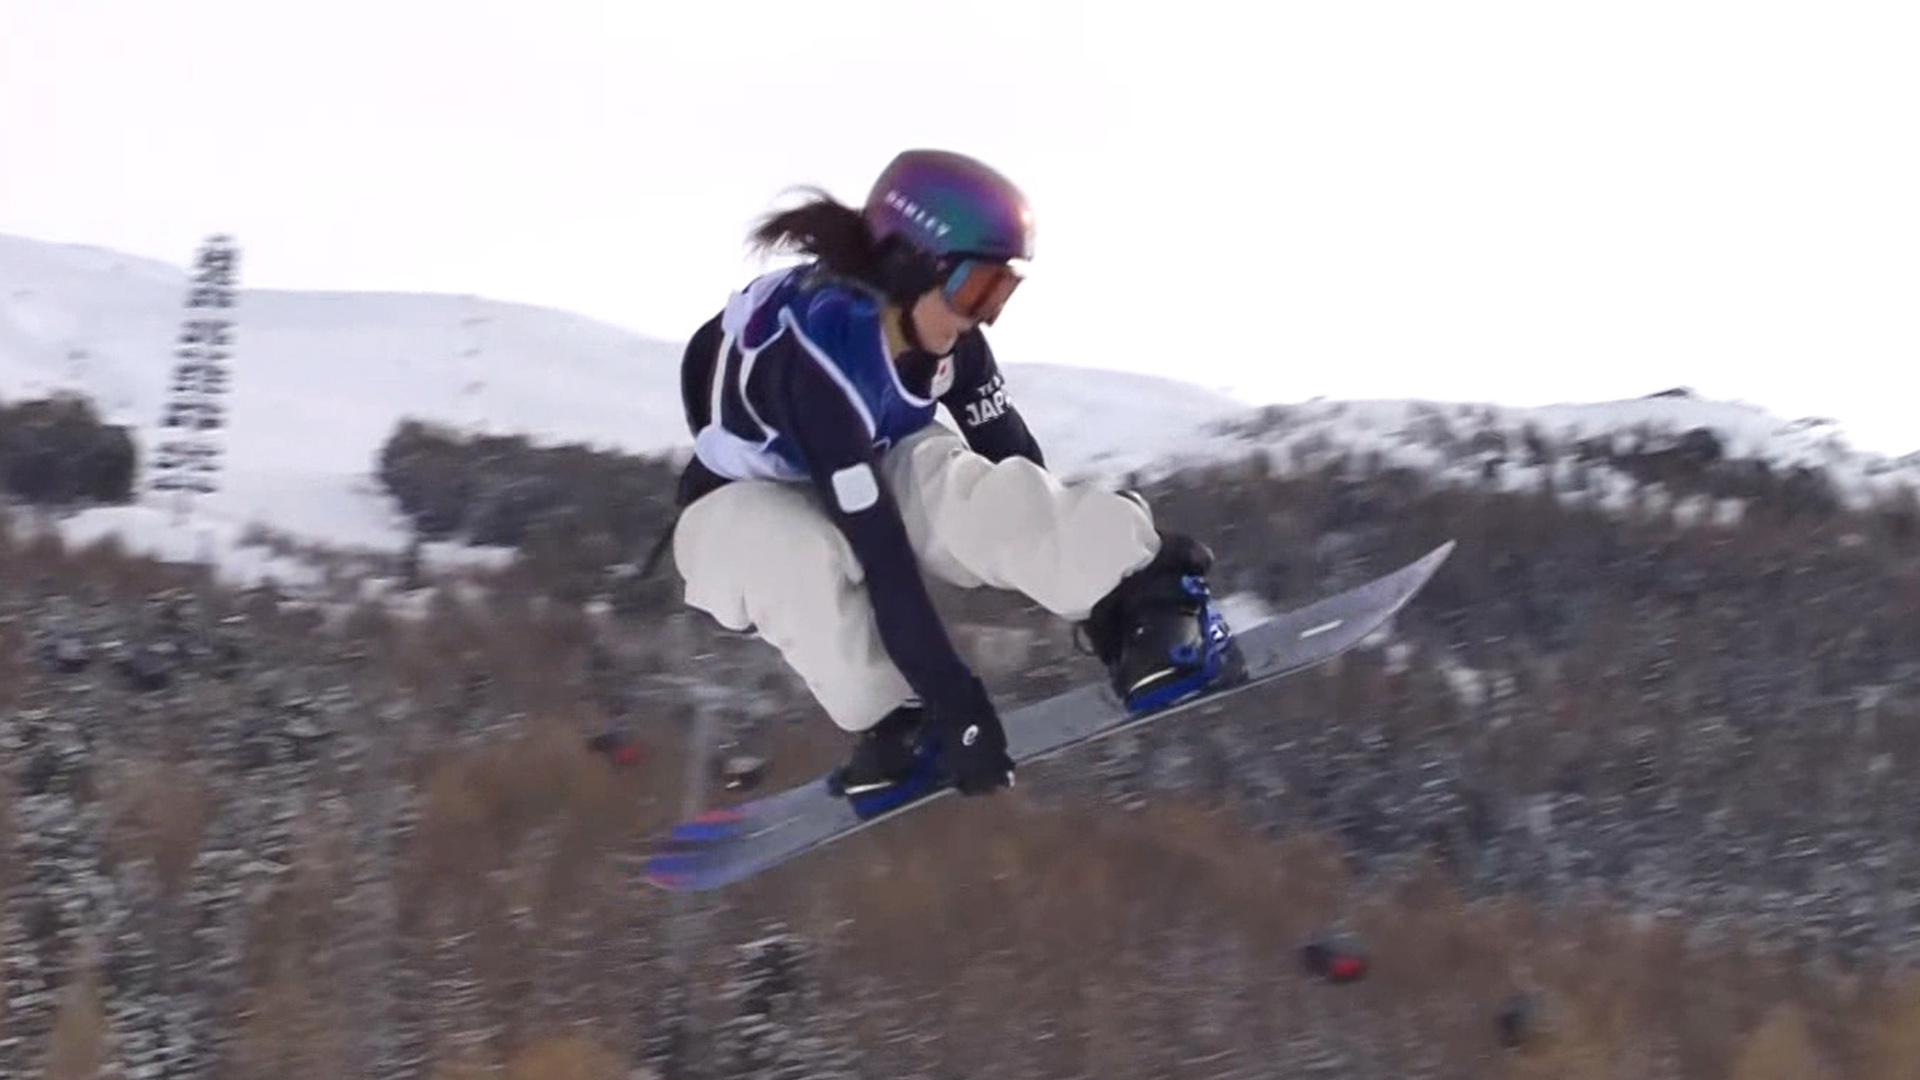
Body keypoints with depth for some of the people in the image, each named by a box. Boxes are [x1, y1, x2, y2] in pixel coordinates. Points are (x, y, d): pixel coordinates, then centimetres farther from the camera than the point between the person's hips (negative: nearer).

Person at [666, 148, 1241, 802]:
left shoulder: (942, 334, -18)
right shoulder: (817, 354, -39)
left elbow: (1019, 466, -10)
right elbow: (882, 553, -41)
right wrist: (953, 703, -41)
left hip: (871, 481, 5)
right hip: (741, 511, -5)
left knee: (981, 492, -29)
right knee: (805, 561, -41)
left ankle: (1135, 605, -26)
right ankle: (892, 722, -23)